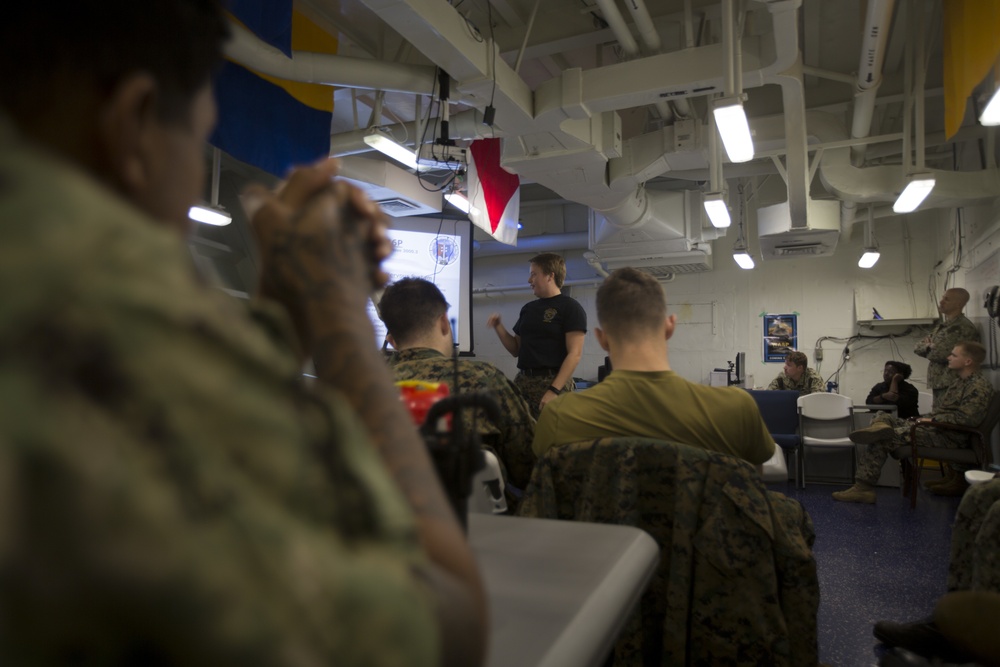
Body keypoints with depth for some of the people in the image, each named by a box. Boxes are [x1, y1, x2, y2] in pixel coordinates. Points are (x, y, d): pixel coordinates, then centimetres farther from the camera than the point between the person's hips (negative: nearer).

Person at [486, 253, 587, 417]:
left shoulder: (570, 308, -3)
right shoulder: (528, 308, 16)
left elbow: (574, 354, -11)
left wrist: (554, 390, -20)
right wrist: (499, 327, 5)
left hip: (553, 382, -5)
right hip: (522, 381, 6)